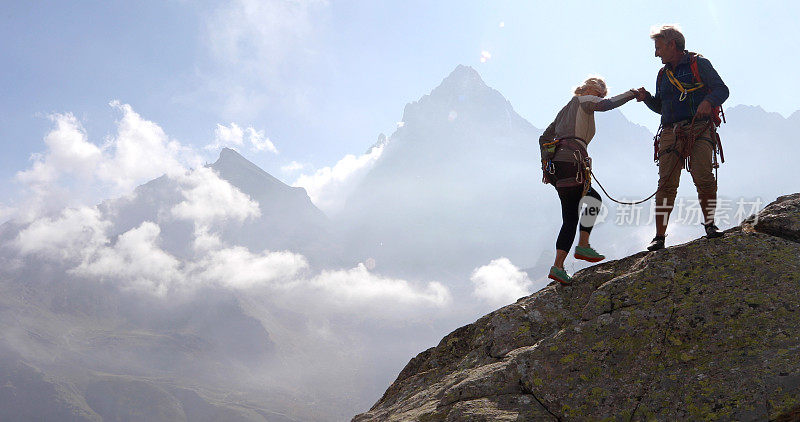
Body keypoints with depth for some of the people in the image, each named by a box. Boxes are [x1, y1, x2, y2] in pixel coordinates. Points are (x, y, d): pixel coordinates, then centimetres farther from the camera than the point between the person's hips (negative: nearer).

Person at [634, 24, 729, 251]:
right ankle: (659, 236, -7)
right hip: (671, 133, 4)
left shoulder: (699, 64, 7)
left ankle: (710, 224, 0)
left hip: (699, 130, -4)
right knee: (666, 183, -7)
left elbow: (722, 90, -2)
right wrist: (646, 98, 10)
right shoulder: (663, 74, 23)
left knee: (704, 179, -18)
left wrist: (708, 101, -22)